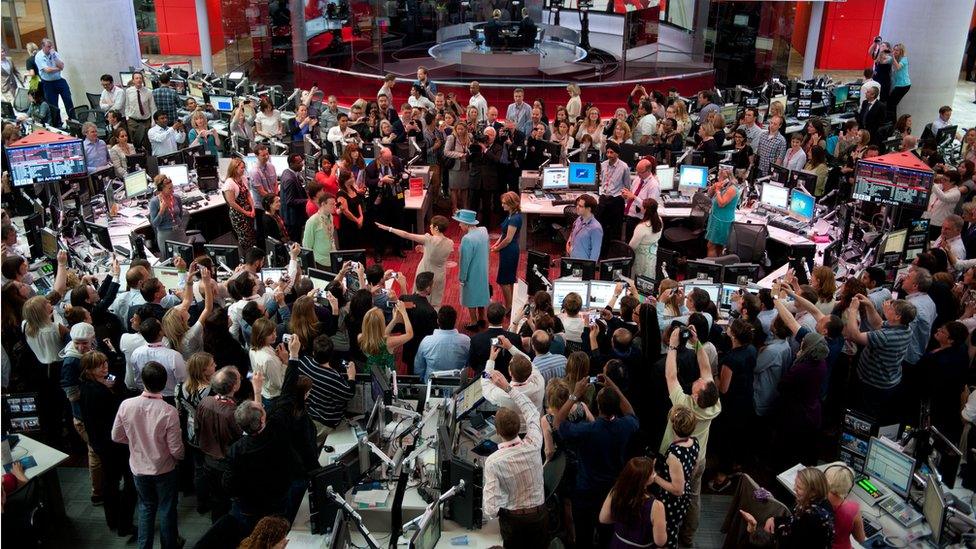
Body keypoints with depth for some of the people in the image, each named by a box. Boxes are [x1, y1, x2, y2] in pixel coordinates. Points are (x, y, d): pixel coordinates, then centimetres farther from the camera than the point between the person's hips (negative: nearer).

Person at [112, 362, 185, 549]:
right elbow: (176, 450, -20)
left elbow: (116, 436, -3)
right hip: (164, 470, -3)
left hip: (138, 468, 3)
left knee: (146, 507, 25)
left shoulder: (126, 405, -19)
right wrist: (179, 456, 3)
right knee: (167, 509, 18)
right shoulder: (169, 412, -28)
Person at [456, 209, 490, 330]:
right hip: (483, 272, 7)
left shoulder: (467, 239, -29)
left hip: (471, 275, -7)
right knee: (481, 294, 22)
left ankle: (474, 323, 23)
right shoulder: (483, 231, -7)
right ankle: (481, 319, 36)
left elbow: (465, 260, -22)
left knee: (471, 299, 11)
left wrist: (461, 277, -11)